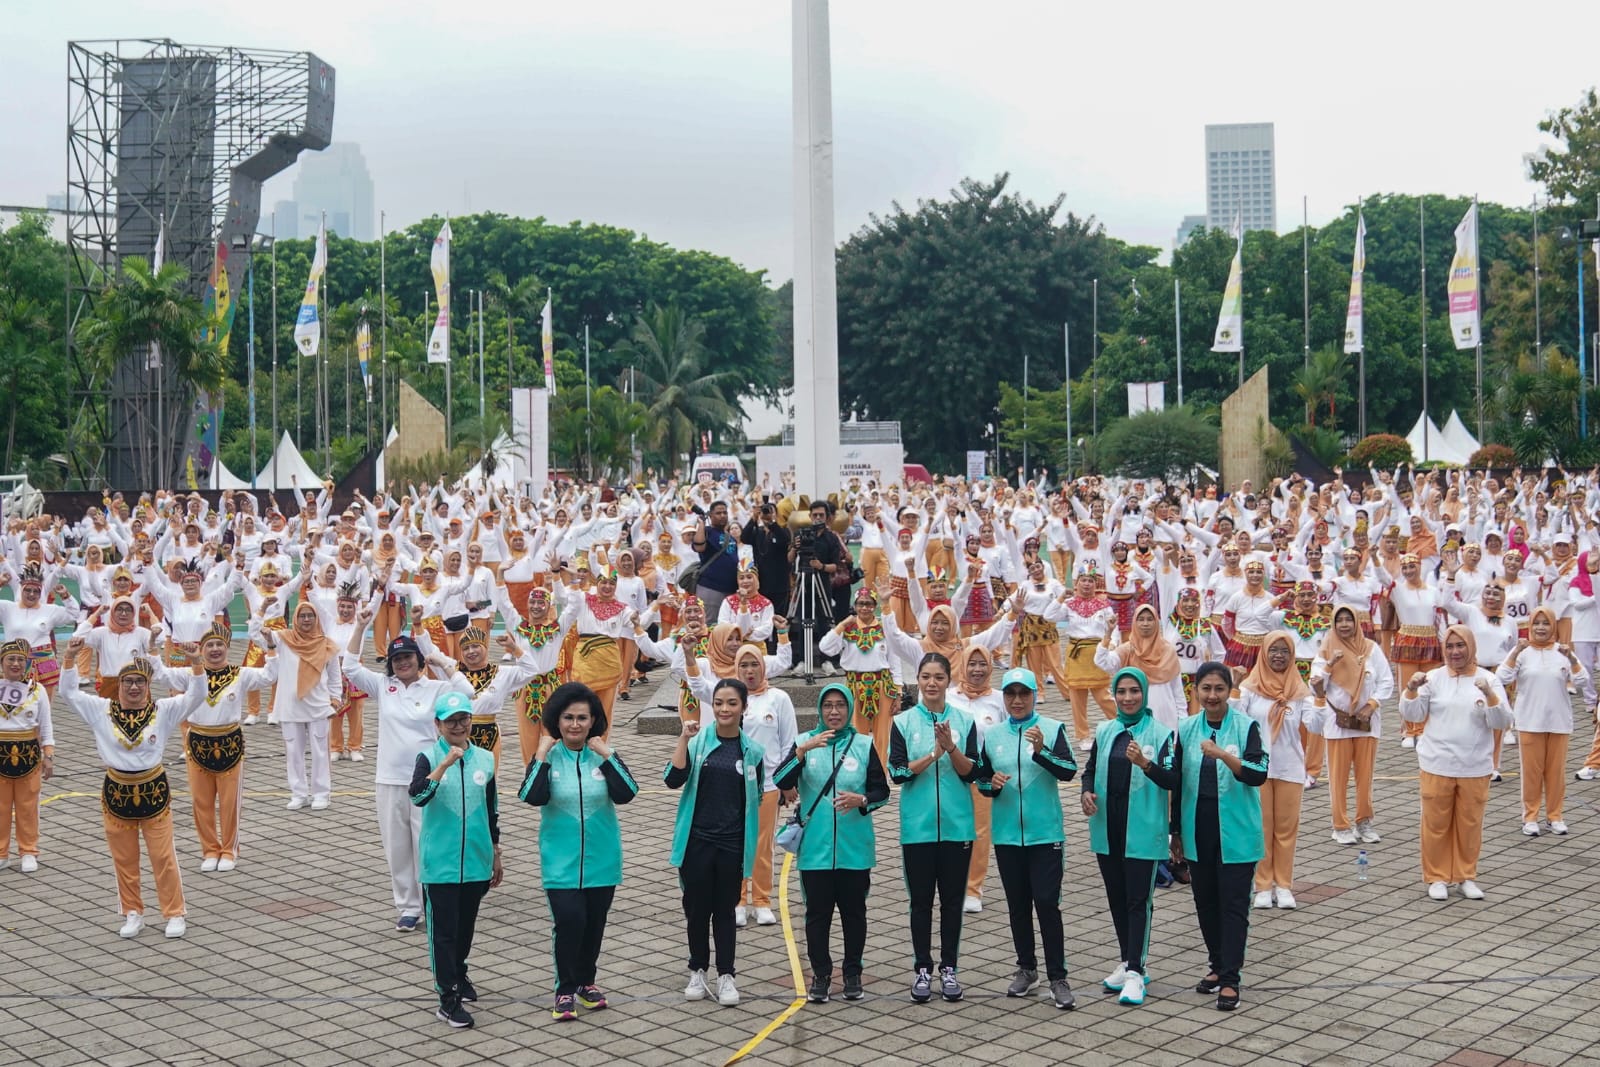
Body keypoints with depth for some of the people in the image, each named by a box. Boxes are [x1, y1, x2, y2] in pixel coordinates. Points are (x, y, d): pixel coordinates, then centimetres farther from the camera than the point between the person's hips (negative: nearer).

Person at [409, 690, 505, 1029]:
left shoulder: (485, 759, 2)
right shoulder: (429, 758, -8)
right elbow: (417, 796, -26)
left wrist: (496, 857, 14)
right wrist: (445, 764, -36)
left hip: (476, 860, 4)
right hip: (440, 862, -4)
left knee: (466, 924, 17)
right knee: (443, 929, 0)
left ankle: (458, 972, 41)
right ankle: (448, 998, 7)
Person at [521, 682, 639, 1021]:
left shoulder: (603, 755, -1)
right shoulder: (547, 756, -5)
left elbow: (626, 794, -14)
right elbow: (533, 797, -20)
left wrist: (607, 755, -19)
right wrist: (541, 755, -22)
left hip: (601, 858, 2)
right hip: (561, 860, -2)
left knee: (595, 922, 13)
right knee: (569, 921, -12)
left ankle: (586, 982, 33)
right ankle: (565, 990, 5)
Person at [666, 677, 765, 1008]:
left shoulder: (752, 752, 1)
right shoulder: (697, 742, -2)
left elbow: (756, 799, 10)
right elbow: (673, 779, -13)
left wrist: (750, 844, 7)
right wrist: (683, 739, -20)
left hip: (732, 843, 0)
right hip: (696, 840, 0)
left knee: (724, 908, 7)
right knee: (697, 907, 8)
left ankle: (726, 976, 14)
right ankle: (697, 972, 22)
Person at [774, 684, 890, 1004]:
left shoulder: (864, 744, 4)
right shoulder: (804, 742, 4)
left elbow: (882, 791, 4)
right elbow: (782, 782, -10)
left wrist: (861, 800, -16)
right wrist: (803, 750, -24)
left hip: (855, 848, 0)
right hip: (815, 848, 0)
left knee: (854, 911, 8)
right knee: (817, 912, 4)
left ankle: (853, 974, 20)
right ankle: (821, 975, 15)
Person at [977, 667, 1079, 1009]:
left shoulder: (1053, 729, -4)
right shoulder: (992, 735, 6)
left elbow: (1069, 771, -15)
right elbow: (981, 780, 12)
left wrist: (1041, 751, -30)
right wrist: (991, 784, -10)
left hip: (1045, 833, -3)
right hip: (1007, 834, 3)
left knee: (1047, 903, -6)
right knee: (1017, 904, 11)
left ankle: (1058, 977, 2)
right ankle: (1026, 969, 24)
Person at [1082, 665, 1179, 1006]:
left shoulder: (1161, 733, -6)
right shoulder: (1104, 731, 8)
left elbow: (1172, 781, -13)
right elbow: (1090, 770, 16)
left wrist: (1145, 763, -30)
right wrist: (1087, 792, -5)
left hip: (1141, 829, -5)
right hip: (1107, 828, 5)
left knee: (1138, 900, -5)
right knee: (1116, 898, 13)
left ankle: (1135, 972, -3)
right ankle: (1128, 962, 25)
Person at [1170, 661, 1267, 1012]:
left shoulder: (1246, 726, -8)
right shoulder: (1186, 729, 4)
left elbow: (1258, 775, -18)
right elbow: (1178, 783, 10)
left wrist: (1223, 755, -32)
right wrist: (1176, 832, 13)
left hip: (1236, 832, -4)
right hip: (1198, 831, 4)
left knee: (1234, 905, -2)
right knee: (1205, 902, 13)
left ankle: (1230, 979, 4)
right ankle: (1217, 965, 29)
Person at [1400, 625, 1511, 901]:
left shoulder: (1488, 680, 0)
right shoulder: (1434, 677, 1)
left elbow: (1502, 722, -7)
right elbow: (1413, 715, 2)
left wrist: (1489, 695, -23)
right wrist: (1412, 689, -15)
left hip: (1475, 767, 0)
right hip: (1437, 765, 0)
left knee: (1470, 824, 9)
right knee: (1436, 823, 5)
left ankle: (1466, 876, 23)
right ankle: (1437, 877, 17)